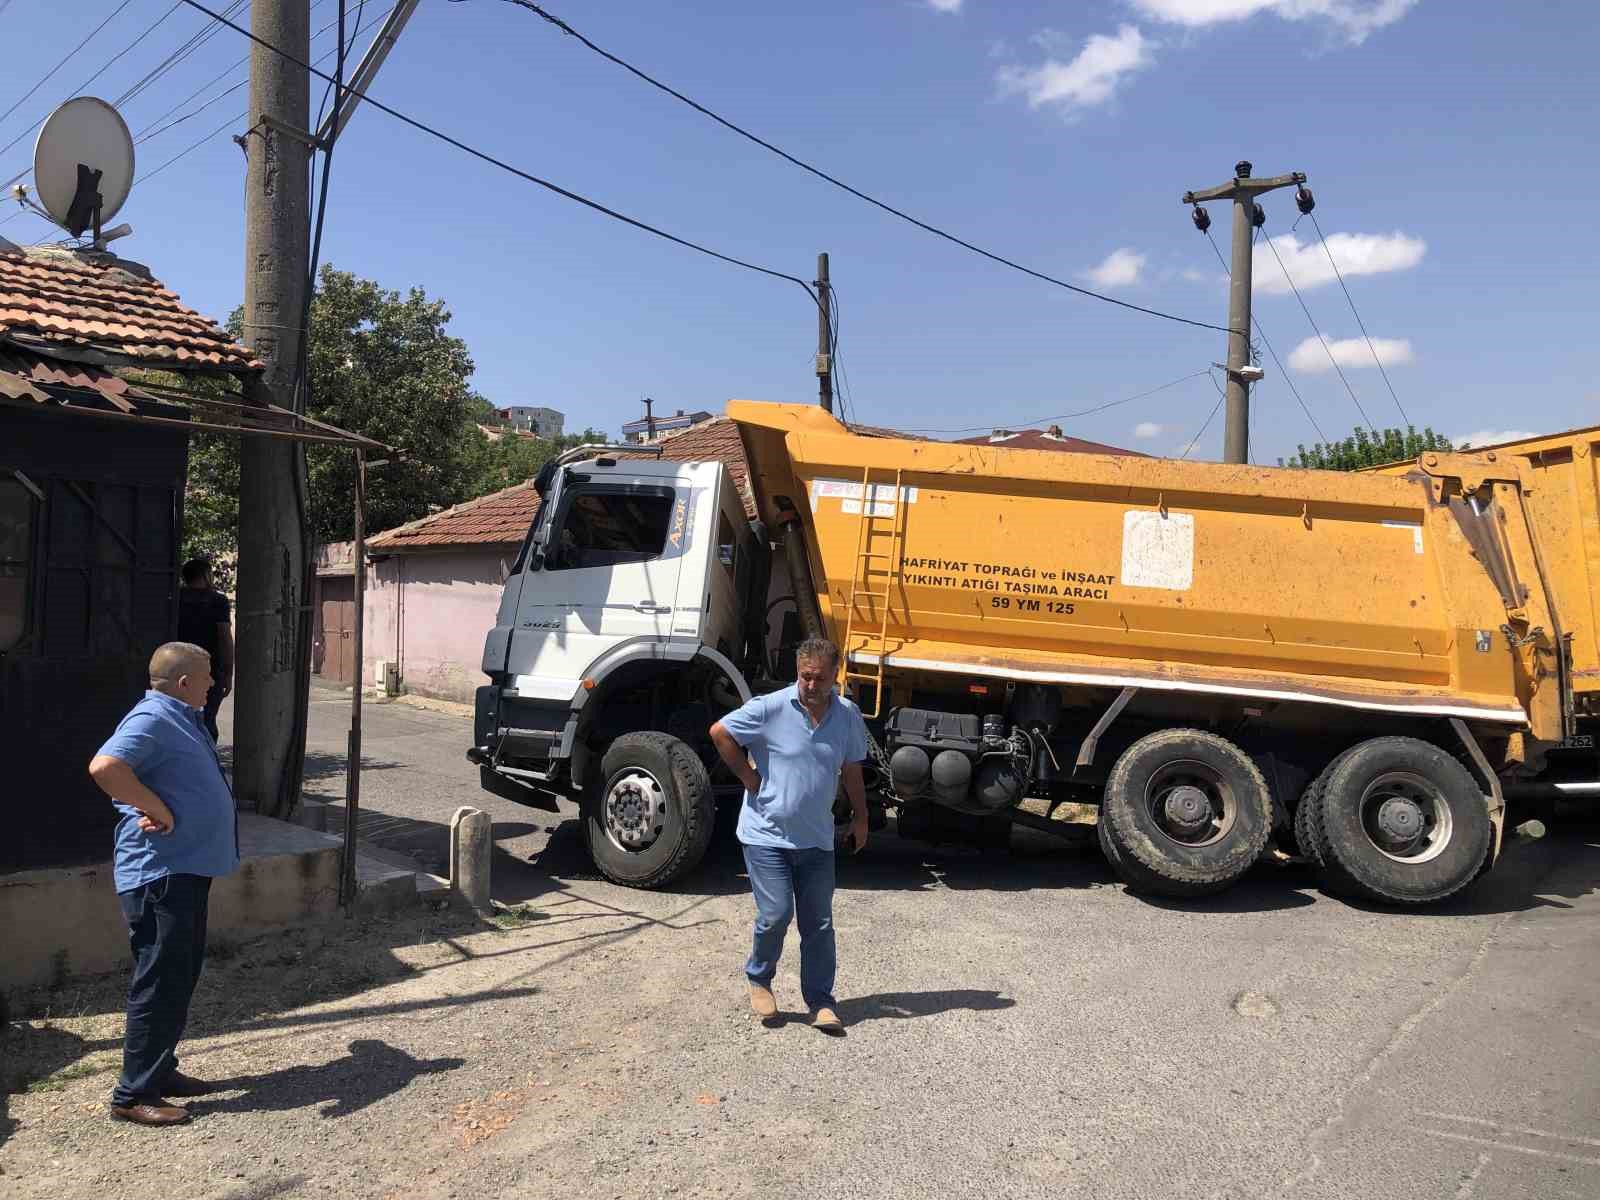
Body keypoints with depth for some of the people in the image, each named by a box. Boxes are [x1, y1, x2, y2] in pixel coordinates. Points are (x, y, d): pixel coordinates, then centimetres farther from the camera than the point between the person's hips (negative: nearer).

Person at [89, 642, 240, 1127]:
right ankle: (134, 1094, 6)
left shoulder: (181, 718, 13)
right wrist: (159, 810, -26)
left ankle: (161, 1069, 30)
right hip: (159, 874, -10)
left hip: (186, 870, 10)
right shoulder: (150, 719, -18)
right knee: (159, 983, -3)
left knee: (181, 976, 18)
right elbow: (105, 766, -35)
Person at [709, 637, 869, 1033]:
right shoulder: (770, 708, -13)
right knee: (776, 915, -4)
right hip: (767, 833, -4)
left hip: (816, 839, 4)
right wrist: (749, 778, -8)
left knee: (819, 923, 6)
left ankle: (821, 1002, 18)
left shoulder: (848, 715, 1)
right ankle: (759, 979, 23)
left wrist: (860, 817, 17)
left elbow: (851, 769, 14)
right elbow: (720, 732, -9)